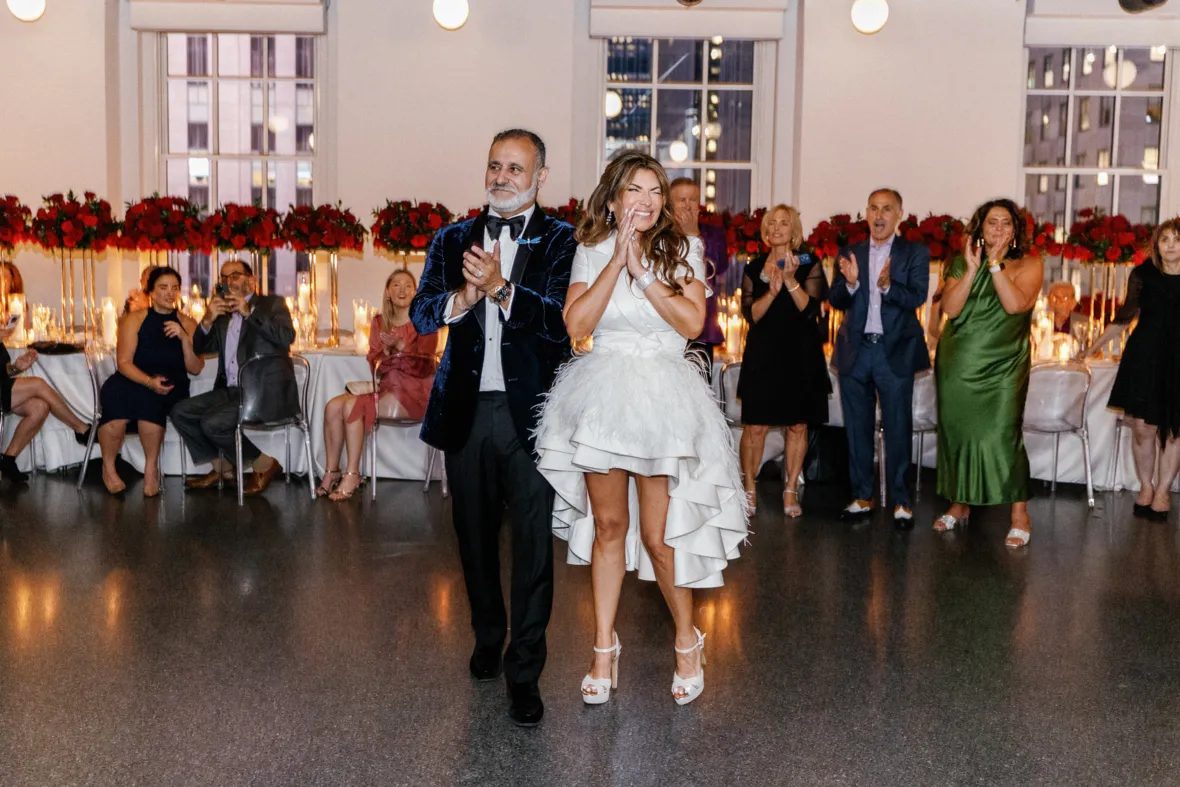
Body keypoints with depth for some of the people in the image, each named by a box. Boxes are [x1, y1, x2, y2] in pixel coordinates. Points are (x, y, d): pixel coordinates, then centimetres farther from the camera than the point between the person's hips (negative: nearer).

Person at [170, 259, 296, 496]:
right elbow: (200, 348, 17)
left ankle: (265, 463, -4)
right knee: (180, 412, -3)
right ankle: (221, 467, 10)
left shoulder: (272, 303, 3)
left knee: (213, 422, -24)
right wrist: (208, 321, -2)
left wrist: (249, 312, -17)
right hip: (232, 390, 7)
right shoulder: (223, 312, 20)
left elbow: (287, 337, -15)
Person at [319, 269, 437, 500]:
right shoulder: (379, 322, 11)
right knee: (333, 406, -15)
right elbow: (374, 362, 7)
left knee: (353, 406, -26)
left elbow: (424, 367, -12)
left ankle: (352, 475, -19)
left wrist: (400, 346, -25)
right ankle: (332, 471, -7)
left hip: (413, 392, -6)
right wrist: (386, 350, -14)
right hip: (386, 387, 6)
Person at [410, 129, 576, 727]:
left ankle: (524, 671, 7)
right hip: (467, 409, 4)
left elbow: (563, 321, -14)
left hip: (529, 410, -4)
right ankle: (488, 638, 37)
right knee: (474, 534, 17)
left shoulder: (560, 241, -1)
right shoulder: (454, 240, 11)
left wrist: (501, 287, -26)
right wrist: (464, 295, -18)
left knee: (533, 540, -3)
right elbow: (421, 315, 1)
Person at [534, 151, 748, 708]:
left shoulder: (682, 251, 3)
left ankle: (687, 641, 21)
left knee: (657, 533, -1)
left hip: (663, 399, -1)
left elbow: (691, 322, -10)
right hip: (602, 395, 2)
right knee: (607, 524, 7)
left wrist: (642, 271, -13)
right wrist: (618, 261, -11)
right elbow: (577, 324, -8)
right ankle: (604, 651, 19)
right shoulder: (592, 252, 6)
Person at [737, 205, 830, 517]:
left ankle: (790, 491, 13)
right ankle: (749, 489, 9)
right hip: (762, 354, 1)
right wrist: (772, 292, -16)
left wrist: (791, 281, -18)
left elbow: (811, 309, -7)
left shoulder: (809, 266, 3)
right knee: (755, 426, -3)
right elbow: (751, 313, -1)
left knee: (797, 425, 3)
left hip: (800, 354, -1)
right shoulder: (754, 267, 8)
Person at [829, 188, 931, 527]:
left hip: (895, 352, -3)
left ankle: (901, 502, 7)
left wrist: (887, 285, -30)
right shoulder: (850, 254, 8)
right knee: (857, 428, 10)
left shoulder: (915, 254, 0)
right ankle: (862, 496, 20)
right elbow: (835, 301, 1)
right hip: (855, 351, 3)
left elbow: (917, 298, -12)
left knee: (898, 429, -1)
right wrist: (850, 283, -19)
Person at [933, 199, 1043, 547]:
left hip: (1002, 366, -3)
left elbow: (1016, 303, -17)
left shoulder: (1028, 265, 1)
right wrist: (972, 269, -12)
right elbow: (950, 308, -6)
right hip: (958, 363, 4)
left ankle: (1020, 514, -5)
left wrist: (996, 264, -15)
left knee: (1002, 433, -13)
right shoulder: (962, 264, 8)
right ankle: (959, 503, 24)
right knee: (956, 431, 8)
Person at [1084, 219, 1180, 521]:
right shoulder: (1143, 275, 3)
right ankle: (1145, 487, 18)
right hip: (1144, 357, 0)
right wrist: (1094, 347, 13)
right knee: (1143, 427, -1)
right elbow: (1125, 317, 12)